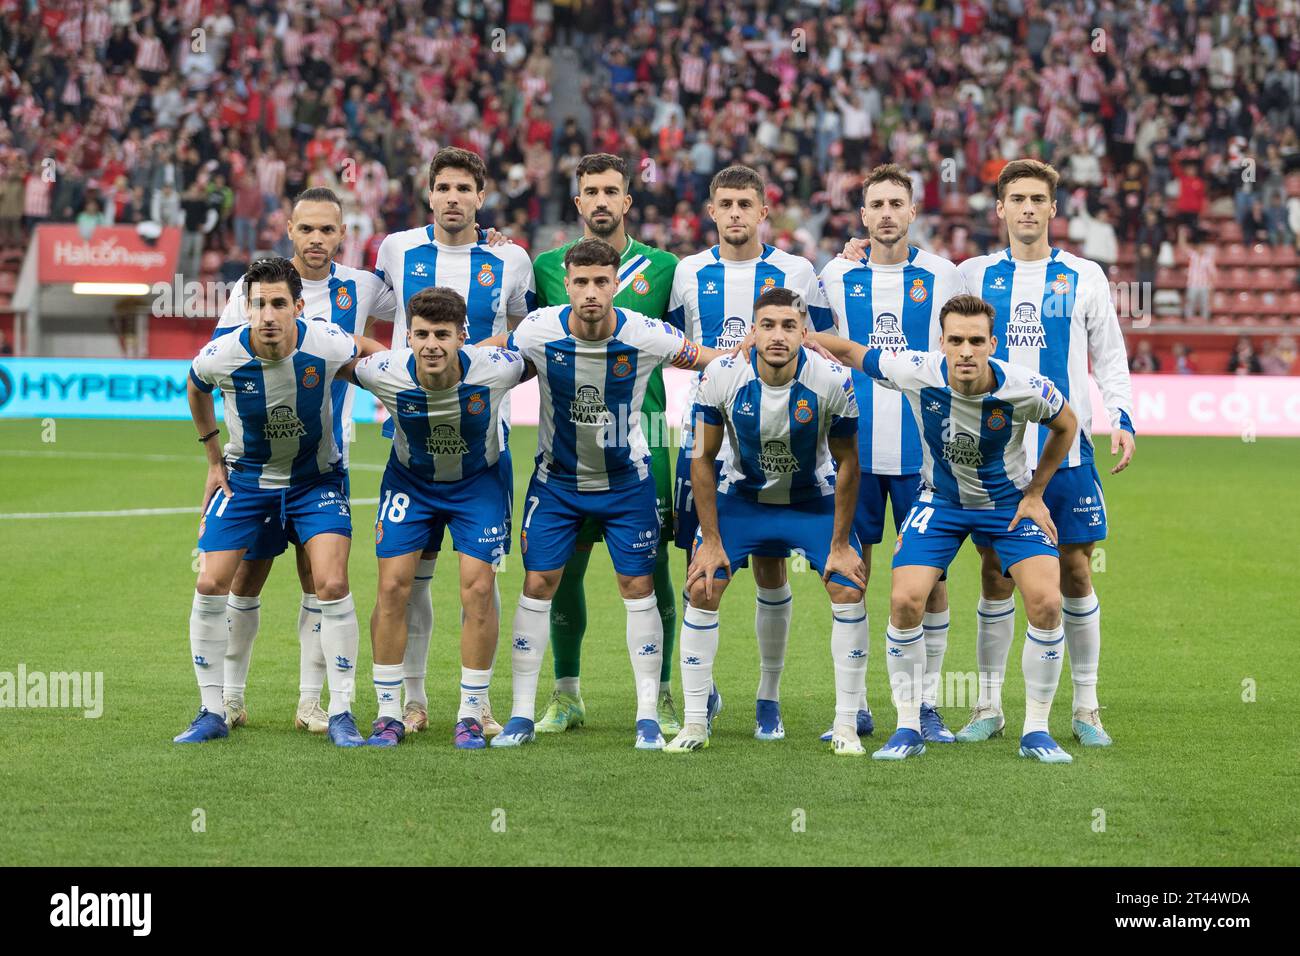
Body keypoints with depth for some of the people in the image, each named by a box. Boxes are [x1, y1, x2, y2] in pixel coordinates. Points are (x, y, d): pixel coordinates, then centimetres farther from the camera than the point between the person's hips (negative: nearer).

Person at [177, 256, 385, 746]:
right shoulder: (220, 356, -22)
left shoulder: (326, 344, -25)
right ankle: (212, 712, 7)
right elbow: (196, 388, 5)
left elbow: (368, 350, 2)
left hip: (316, 478, -1)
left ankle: (341, 713, -3)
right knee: (210, 584, -8)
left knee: (332, 584, -16)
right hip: (246, 478, 1)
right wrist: (214, 459, 8)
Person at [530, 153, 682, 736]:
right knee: (564, 565, 3)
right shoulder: (549, 266, 10)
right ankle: (566, 695, 16)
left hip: (641, 431, -1)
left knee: (652, 566, -2)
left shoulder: (662, 267, 8)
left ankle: (660, 697, 8)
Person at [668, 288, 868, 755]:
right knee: (702, 590, -11)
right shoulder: (721, 376, -23)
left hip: (814, 499, 0)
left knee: (849, 591, -13)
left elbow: (847, 463, -12)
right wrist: (711, 540, -11)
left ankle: (846, 725, -1)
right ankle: (694, 724, 1)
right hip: (742, 496, 1)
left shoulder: (832, 380, -25)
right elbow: (703, 458, -10)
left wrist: (840, 545, -11)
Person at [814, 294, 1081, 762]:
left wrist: (1035, 494, -3)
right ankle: (908, 728, 0)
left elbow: (1066, 425, -4)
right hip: (940, 499, 1)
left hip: (1010, 501, -1)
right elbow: (850, 351, -9)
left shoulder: (1025, 387, -27)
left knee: (1046, 602, -18)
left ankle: (1036, 731, -2)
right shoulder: (917, 373, -26)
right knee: (905, 600, -16)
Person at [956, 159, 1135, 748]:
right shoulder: (974, 274, 7)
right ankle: (988, 705, 11)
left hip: (1067, 450, 0)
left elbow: (1110, 356, 9)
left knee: (1076, 574, 1)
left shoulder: (1084, 277, 5)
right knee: (996, 575, 2)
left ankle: (1086, 707, 10)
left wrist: (1121, 419, -4)